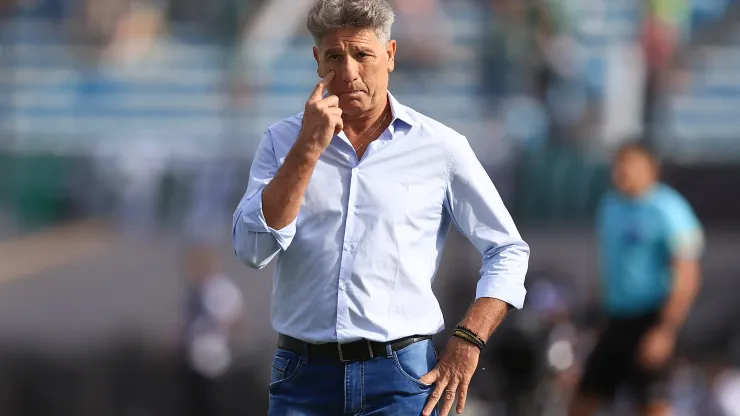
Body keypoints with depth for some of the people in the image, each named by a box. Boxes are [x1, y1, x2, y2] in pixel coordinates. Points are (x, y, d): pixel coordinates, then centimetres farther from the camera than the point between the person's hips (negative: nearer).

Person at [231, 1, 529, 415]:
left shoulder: (439, 146, 4)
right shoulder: (284, 141, 8)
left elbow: (509, 251, 9)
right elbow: (253, 249, -6)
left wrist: (467, 344, -3)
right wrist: (308, 149, -11)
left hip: (402, 379, -1)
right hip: (304, 378, 1)